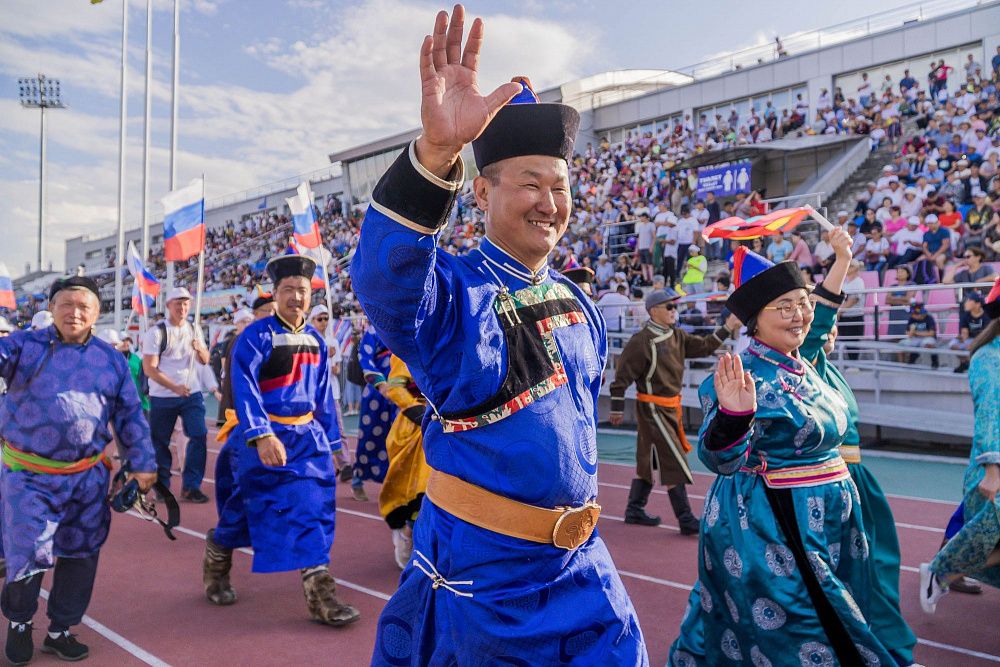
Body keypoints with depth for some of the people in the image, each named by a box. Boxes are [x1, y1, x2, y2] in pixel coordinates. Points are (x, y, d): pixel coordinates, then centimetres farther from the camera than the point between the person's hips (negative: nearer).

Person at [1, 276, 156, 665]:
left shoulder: (111, 359, 4)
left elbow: (129, 415, 7)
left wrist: (141, 464, 5)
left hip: (88, 477, 3)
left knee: (80, 555, 11)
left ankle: (60, 630, 31)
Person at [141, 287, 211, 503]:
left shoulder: (193, 330, 8)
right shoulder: (156, 332, -8)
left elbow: (204, 361, 11)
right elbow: (149, 368, -14)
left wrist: (200, 349, -12)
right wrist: (175, 388, -24)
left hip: (191, 394, 4)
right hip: (162, 397, -4)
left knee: (199, 435, -7)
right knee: (160, 442, 6)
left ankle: (190, 486, 1)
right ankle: (162, 486, 23)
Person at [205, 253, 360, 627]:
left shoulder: (315, 340, 10)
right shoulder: (257, 336, -12)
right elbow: (244, 388, -23)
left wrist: (330, 442, 14)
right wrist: (261, 435, -35)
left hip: (307, 437, 6)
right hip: (263, 437, -6)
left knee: (314, 508, 0)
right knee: (242, 510, 2)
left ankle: (320, 592, 5)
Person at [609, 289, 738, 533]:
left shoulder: (677, 335, 8)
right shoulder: (641, 341, -17)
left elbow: (703, 346, 13)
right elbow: (622, 375, -15)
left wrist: (727, 328, 3)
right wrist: (617, 408, -12)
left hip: (671, 408, 9)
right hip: (653, 409, -9)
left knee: (650, 460, 16)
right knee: (674, 462, -6)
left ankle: (634, 510, 28)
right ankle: (686, 521, 0)